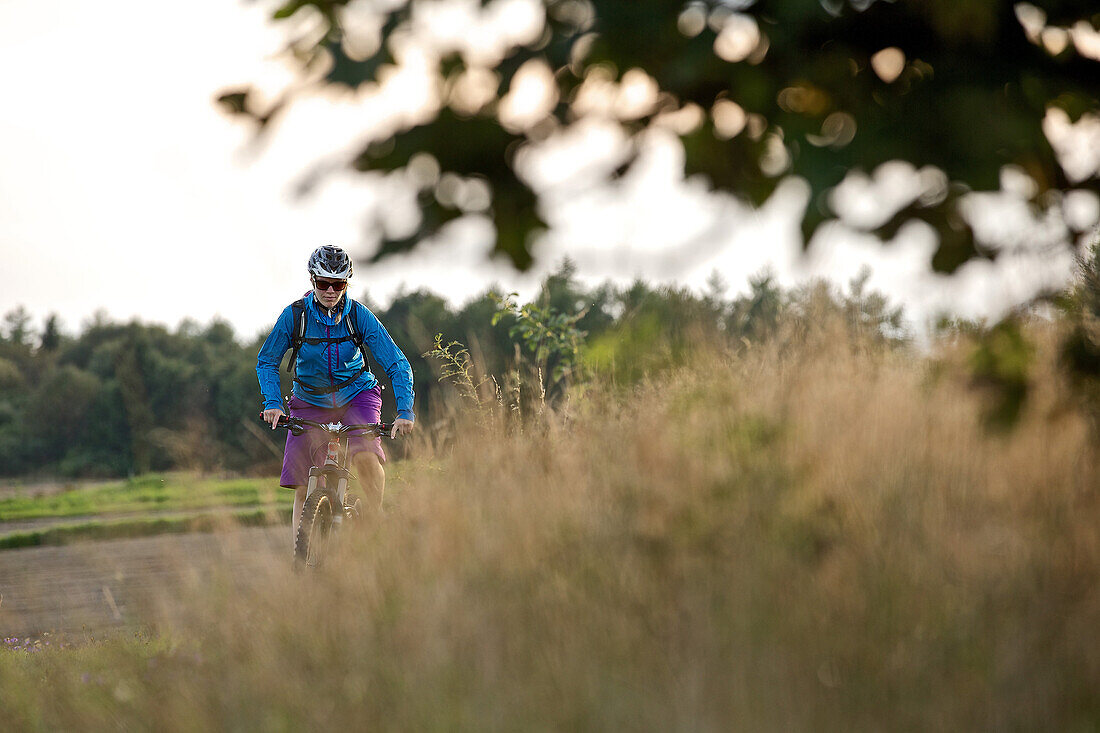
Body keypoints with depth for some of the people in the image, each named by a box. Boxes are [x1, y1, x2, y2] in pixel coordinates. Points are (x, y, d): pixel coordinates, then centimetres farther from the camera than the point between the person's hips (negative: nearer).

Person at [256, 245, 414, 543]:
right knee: (303, 488, -7)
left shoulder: (358, 315, -16)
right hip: (310, 403, 1)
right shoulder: (294, 315, -15)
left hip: (356, 395, -1)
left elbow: (397, 364, -17)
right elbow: (267, 362, -3)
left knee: (366, 457, -30)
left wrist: (405, 411, -30)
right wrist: (272, 403, -19)